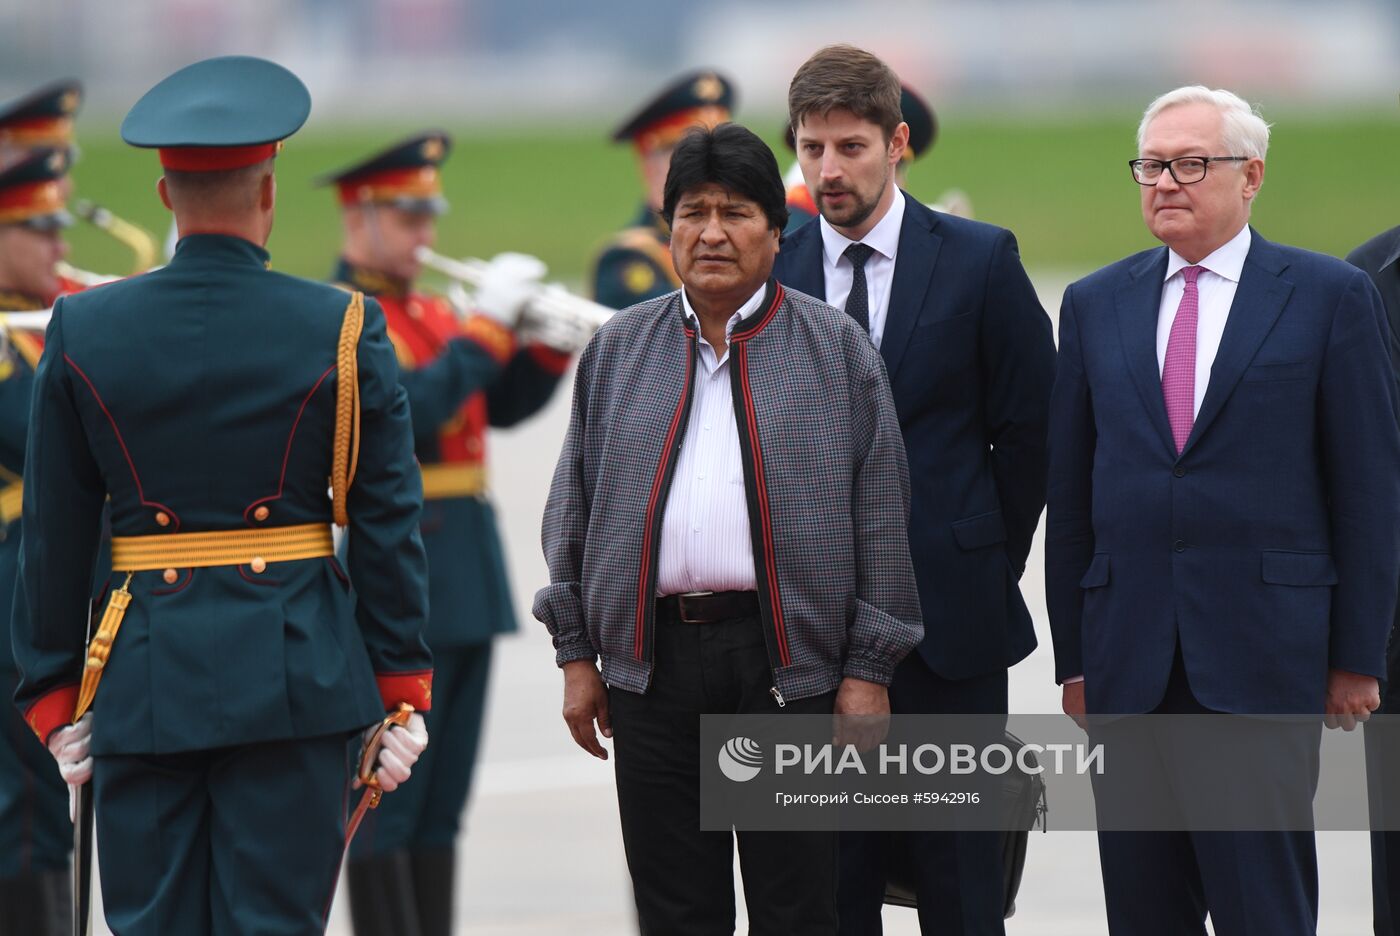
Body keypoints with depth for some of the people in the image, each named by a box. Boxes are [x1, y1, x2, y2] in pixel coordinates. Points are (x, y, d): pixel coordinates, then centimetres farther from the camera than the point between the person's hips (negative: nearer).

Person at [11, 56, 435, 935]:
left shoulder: (84, 330, 1)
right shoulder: (343, 330, -3)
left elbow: (54, 538, 4)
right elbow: (390, 524, -1)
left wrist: (54, 697, 11)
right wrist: (402, 690, 5)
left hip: (143, 674, 1)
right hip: (297, 672, -1)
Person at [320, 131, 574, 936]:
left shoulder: (432, 313, 17)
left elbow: (503, 404, 14)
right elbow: (406, 413, -22)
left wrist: (550, 344, -3)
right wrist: (486, 329, -20)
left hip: (465, 581, 9)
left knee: (443, 801, 10)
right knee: (388, 805, -6)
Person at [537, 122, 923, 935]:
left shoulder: (835, 350, 3)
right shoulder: (619, 350, 11)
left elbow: (881, 516, 1)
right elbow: (576, 504, 13)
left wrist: (869, 669, -4)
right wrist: (577, 653, 7)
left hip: (788, 661, -2)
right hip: (652, 661, 2)